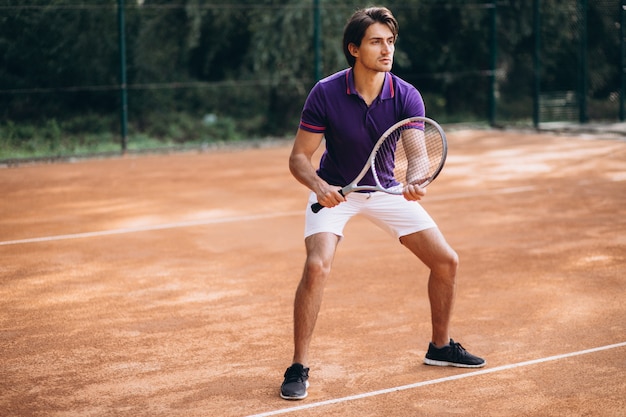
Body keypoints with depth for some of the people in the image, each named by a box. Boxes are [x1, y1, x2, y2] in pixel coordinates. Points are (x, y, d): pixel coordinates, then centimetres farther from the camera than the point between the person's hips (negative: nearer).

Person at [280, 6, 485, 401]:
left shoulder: (407, 97, -18)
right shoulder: (325, 94, -23)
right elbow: (299, 157, -19)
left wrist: (416, 183, -48)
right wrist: (319, 186, -39)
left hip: (385, 188, 3)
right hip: (335, 191, -3)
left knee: (446, 261, 1)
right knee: (317, 266, -27)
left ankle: (440, 346, 24)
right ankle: (299, 368, -14)